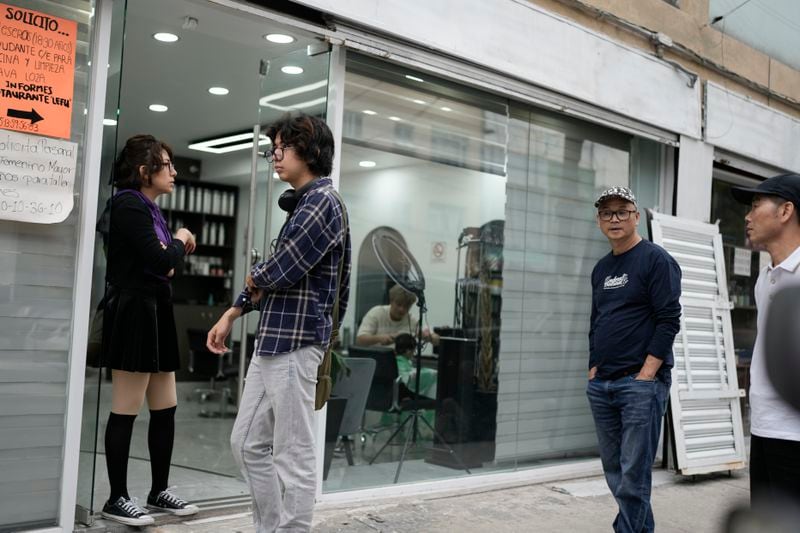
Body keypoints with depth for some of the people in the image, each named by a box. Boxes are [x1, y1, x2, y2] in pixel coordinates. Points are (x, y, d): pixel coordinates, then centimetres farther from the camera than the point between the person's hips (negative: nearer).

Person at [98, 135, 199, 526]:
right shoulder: (129, 205, -12)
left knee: (165, 408, 12)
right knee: (126, 411, -2)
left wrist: (175, 253, 2)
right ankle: (117, 498, 9)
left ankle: (159, 490, 23)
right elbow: (159, 260, -21)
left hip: (155, 312, 10)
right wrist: (181, 241, -3)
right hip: (134, 312, -10)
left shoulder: (149, 209, 17)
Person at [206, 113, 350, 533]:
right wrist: (232, 313, 19)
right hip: (272, 339, 10)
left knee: (293, 456, -2)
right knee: (247, 444, 15)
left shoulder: (322, 201, -11)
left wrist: (254, 280, 2)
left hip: (295, 341, -10)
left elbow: (279, 270, -19)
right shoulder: (301, 202, 19)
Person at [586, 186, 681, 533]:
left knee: (633, 475, -6)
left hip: (641, 383, -7)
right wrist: (593, 370, 11)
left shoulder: (656, 260, -5)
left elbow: (669, 320, -12)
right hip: (600, 385, 7)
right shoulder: (601, 268, 16)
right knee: (613, 471, 12)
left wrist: (645, 376, -16)